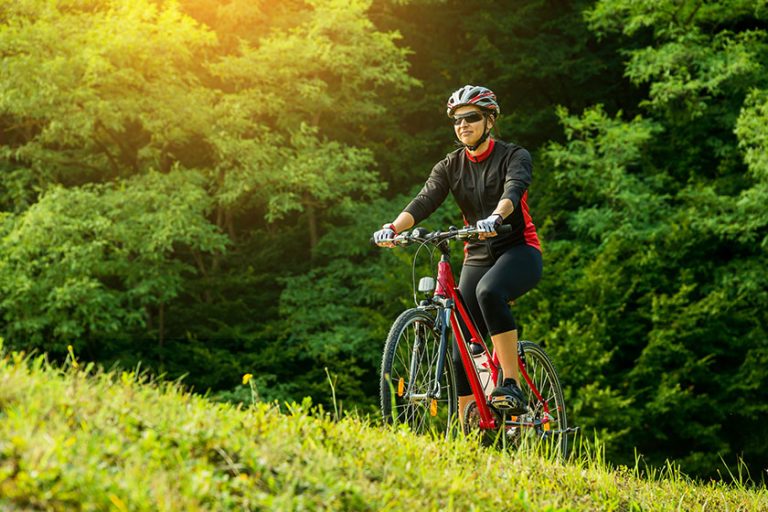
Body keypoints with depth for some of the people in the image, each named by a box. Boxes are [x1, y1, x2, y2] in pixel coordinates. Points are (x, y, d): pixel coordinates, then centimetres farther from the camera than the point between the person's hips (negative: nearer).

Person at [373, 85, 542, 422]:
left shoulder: (514, 157, -6)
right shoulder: (450, 167, 5)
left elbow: (513, 190, -27)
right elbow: (424, 201, -11)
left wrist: (495, 218, -49)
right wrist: (393, 228, -31)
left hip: (519, 250, -5)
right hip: (478, 256, 5)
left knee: (489, 291, -36)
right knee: (463, 342, -5)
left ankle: (512, 385, -33)